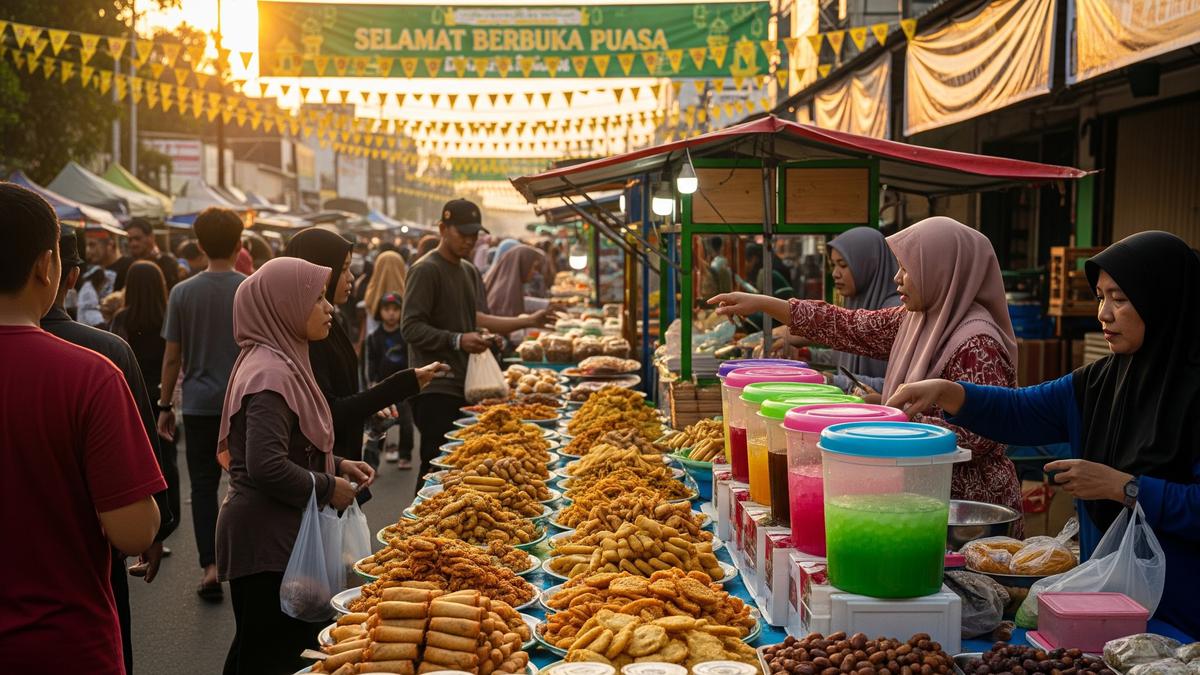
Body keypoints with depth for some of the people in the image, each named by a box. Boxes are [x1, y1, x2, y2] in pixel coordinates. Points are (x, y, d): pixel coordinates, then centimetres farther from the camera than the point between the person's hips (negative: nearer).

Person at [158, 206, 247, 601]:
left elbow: (172, 357, 0)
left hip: (200, 405, 0)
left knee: (203, 485, 6)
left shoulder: (183, 293, -3)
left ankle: (210, 567, -1)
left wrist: (165, 406, 9)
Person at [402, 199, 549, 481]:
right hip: (435, 387, -8)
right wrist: (456, 340, -26)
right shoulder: (425, 270, -8)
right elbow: (411, 328, -15)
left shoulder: (470, 271, 19)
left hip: (464, 384, 8)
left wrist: (528, 321, 9)